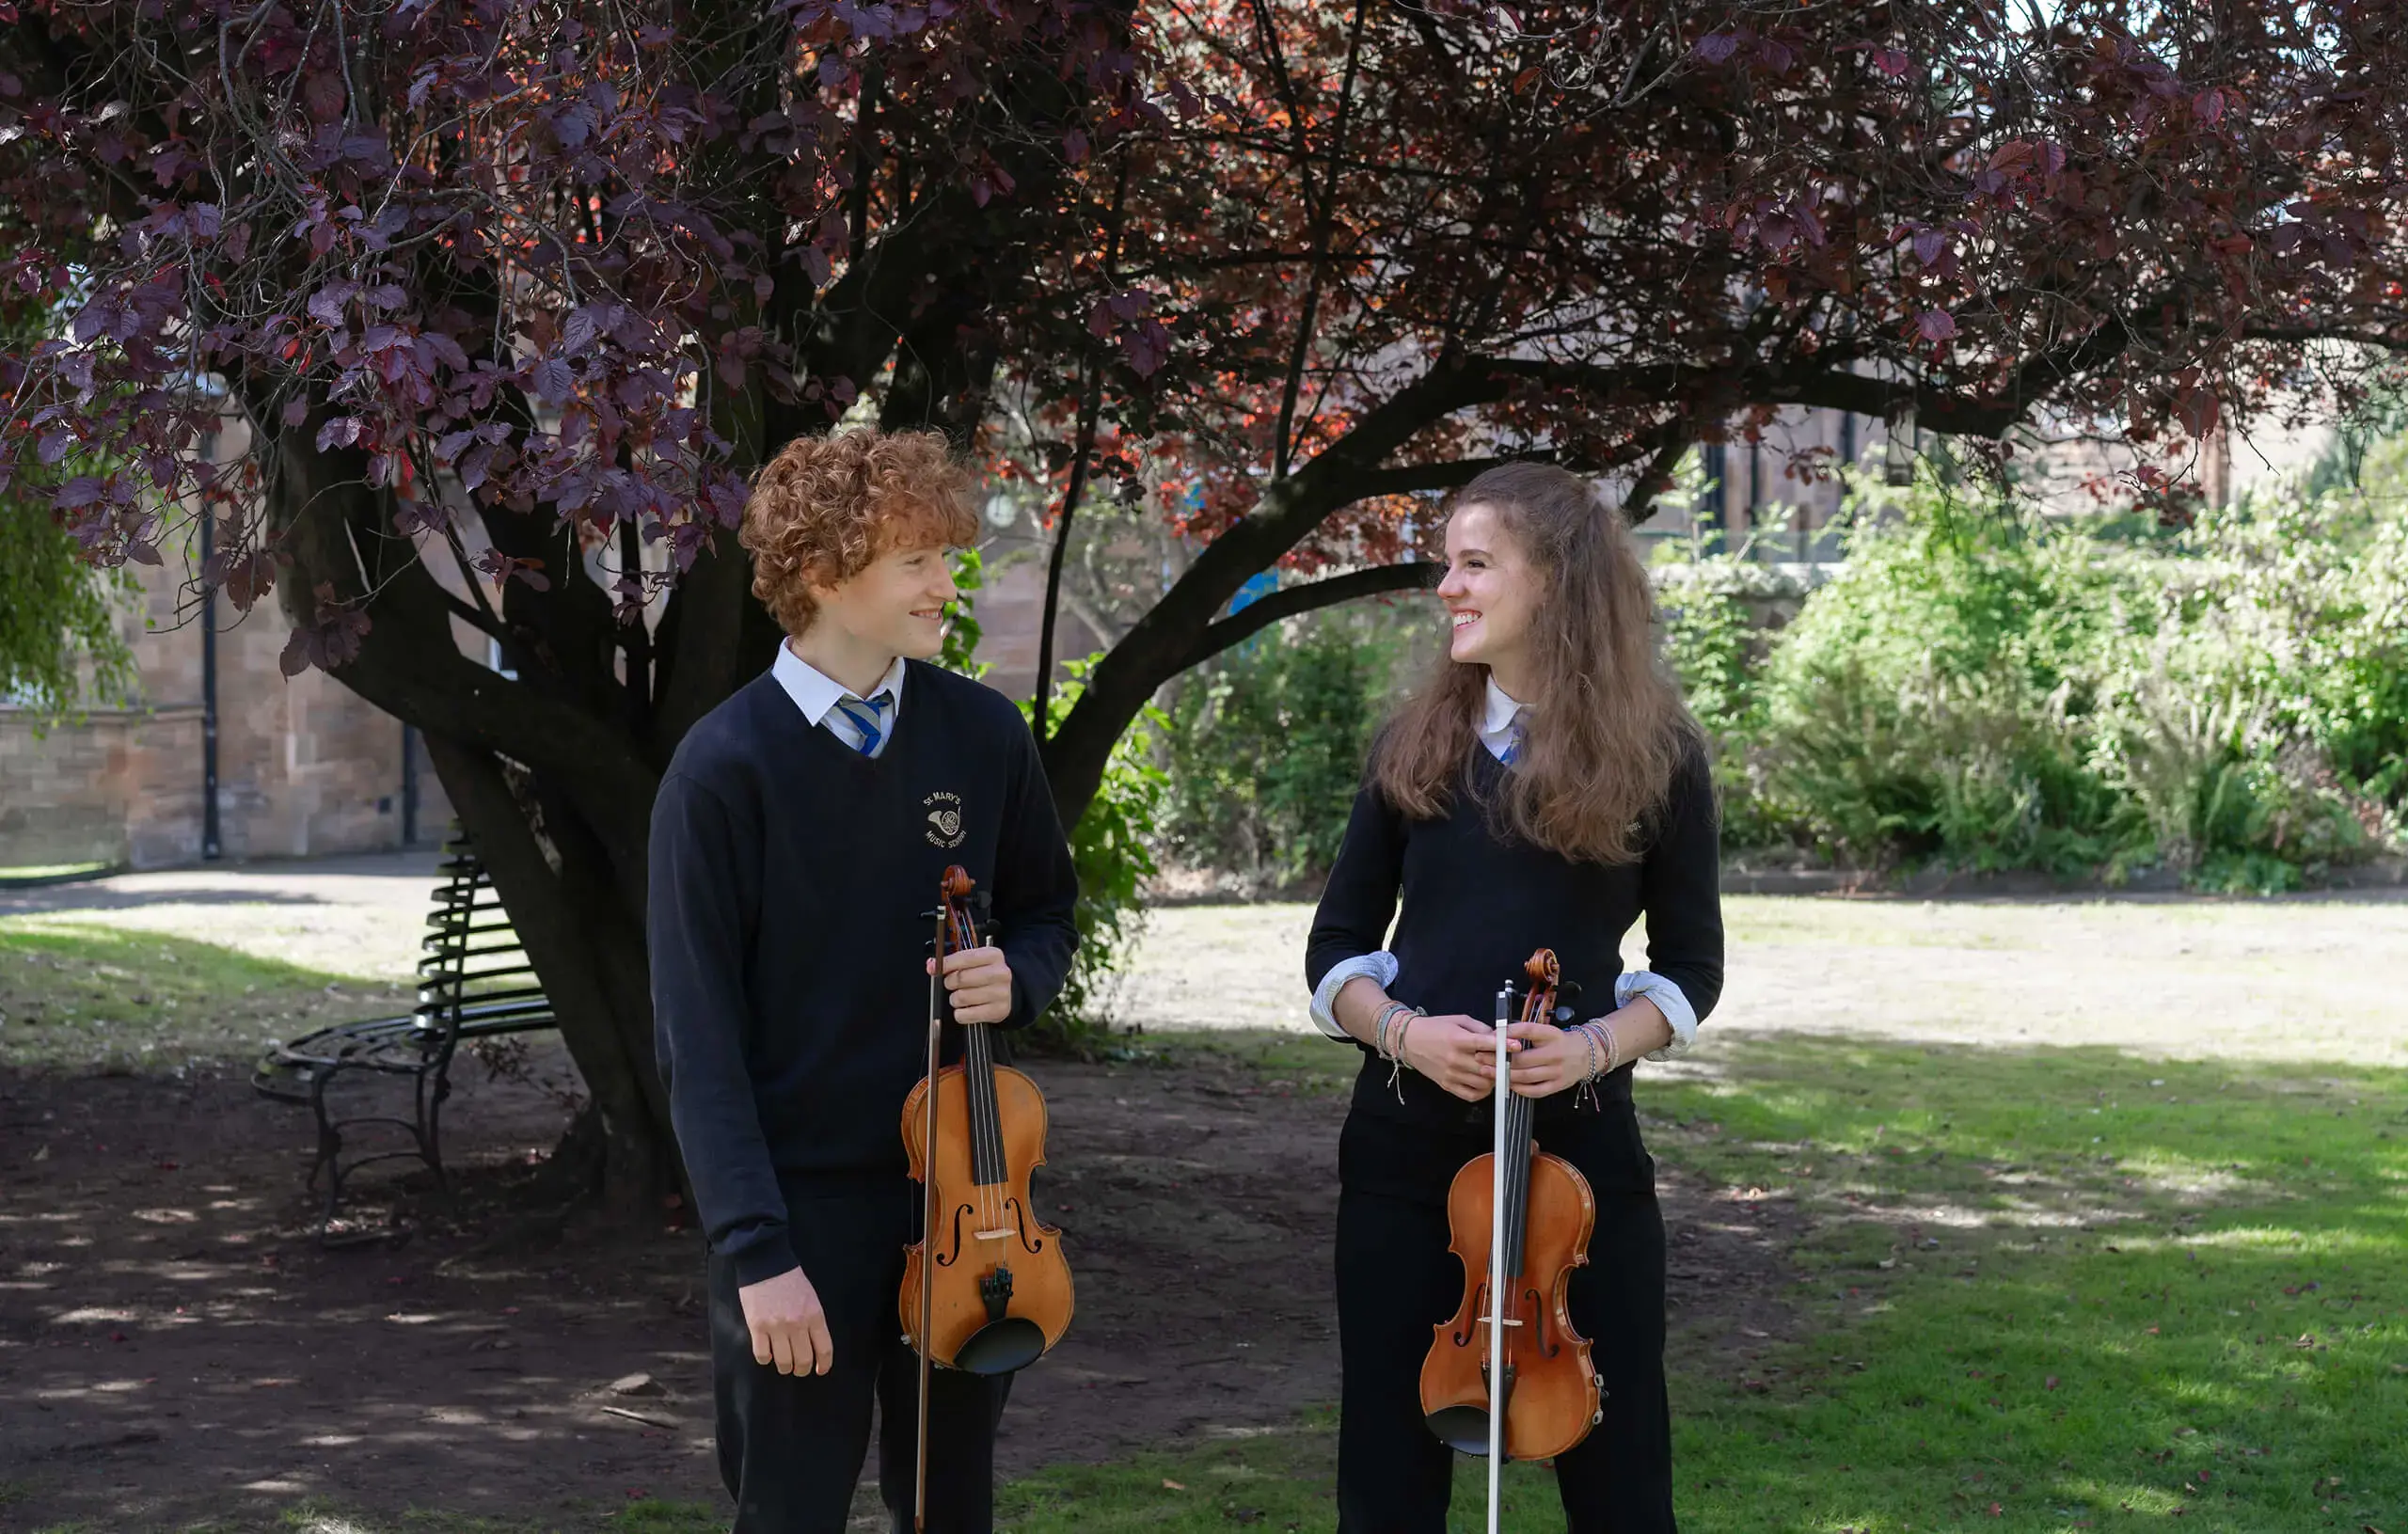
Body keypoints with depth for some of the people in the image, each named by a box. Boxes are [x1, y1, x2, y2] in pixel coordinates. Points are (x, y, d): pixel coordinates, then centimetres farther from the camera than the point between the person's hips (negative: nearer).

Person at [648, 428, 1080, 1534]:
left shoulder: (984, 734, -1)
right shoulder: (725, 767, -13)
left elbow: (1047, 912, 15)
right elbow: (698, 1034, -13)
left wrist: (1016, 977, -9)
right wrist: (756, 1251, -18)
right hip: (803, 1201, -4)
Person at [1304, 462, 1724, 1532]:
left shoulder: (1656, 755, -1)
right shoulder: (1416, 744, 5)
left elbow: (1690, 963, 4)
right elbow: (1336, 947, 8)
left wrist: (1600, 1043, -15)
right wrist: (1401, 1030, -12)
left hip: (1579, 1136, -2)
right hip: (1405, 1141, 2)